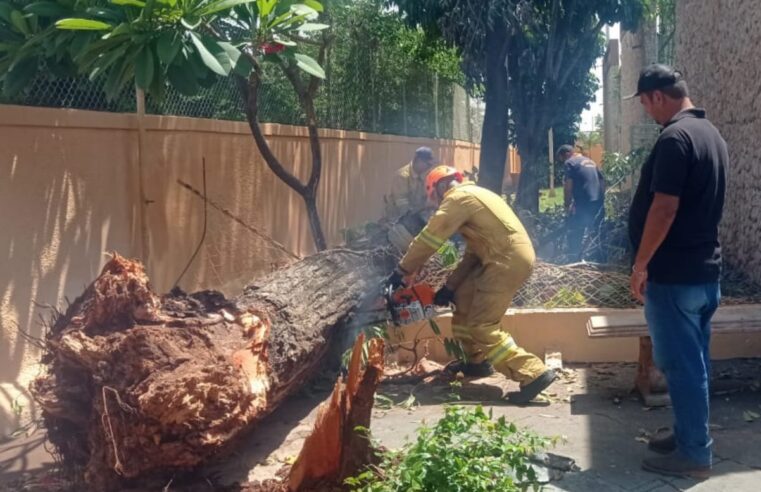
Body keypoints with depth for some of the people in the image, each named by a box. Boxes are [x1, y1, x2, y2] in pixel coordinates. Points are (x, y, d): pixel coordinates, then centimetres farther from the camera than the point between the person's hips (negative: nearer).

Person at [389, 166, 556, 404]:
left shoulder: (458, 198, -7)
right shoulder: (472, 196, 23)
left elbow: (428, 239, -7)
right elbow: (472, 253, 22)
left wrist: (402, 271, 2)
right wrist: (450, 286, 19)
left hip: (509, 260, -10)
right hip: (510, 257, 10)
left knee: (482, 327, -8)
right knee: (464, 297, 21)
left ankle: (534, 373, -13)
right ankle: (477, 360, 30)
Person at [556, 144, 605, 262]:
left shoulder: (570, 163, -2)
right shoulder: (590, 161, 22)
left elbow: (568, 185, -11)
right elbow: (602, 180, 22)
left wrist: (567, 205, -5)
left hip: (584, 204, -8)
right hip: (598, 203, 8)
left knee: (575, 235, -1)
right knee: (595, 234, 18)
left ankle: (575, 262, -4)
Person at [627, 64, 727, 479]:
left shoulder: (674, 137, -18)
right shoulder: (712, 135, 13)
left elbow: (664, 208, -23)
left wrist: (641, 265, -15)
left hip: (673, 274, -10)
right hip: (705, 270, 10)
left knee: (680, 363, -1)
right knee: (693, 360, 16)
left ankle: (694, 454, 9)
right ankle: (689, 435, 28)